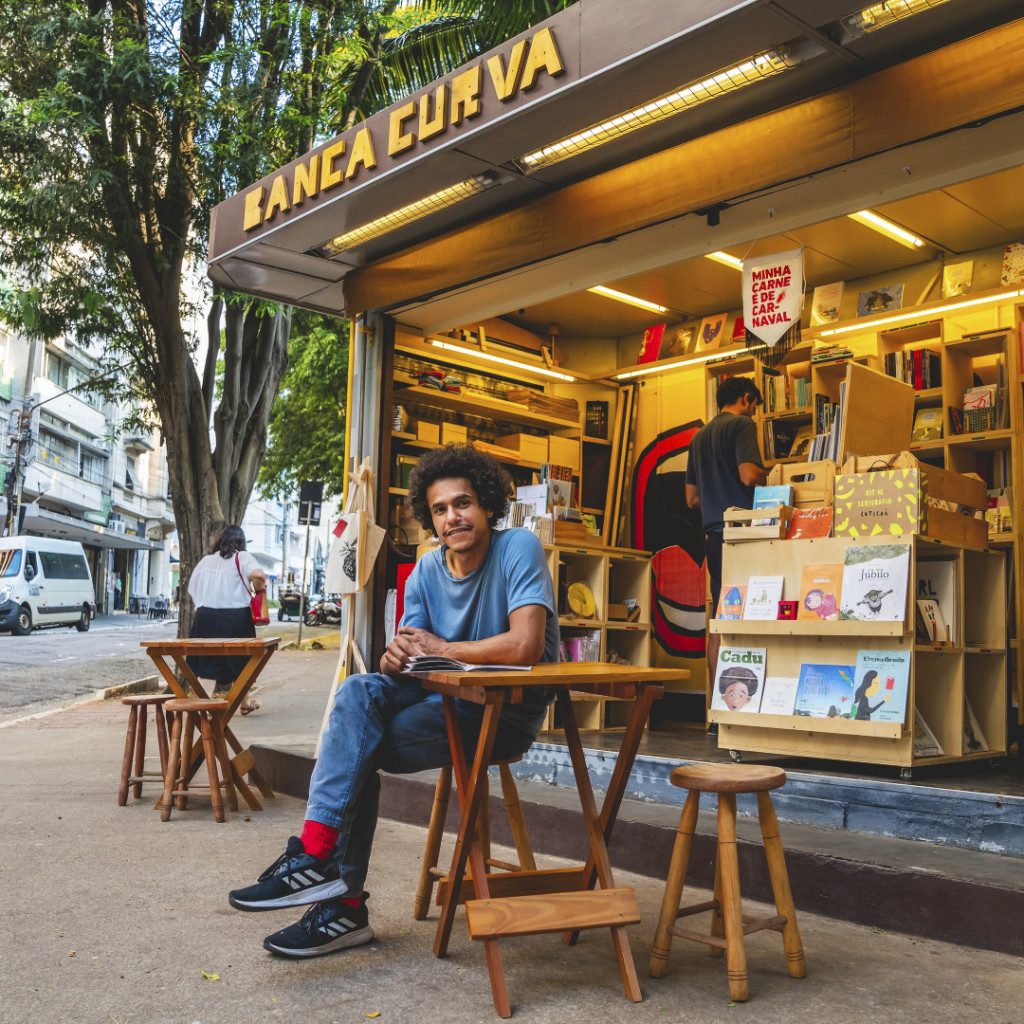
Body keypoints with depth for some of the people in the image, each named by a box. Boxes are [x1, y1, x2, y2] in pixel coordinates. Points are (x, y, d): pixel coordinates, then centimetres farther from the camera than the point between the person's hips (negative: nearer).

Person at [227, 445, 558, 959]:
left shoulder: (518, 549, -14)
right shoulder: (426, 572, 6)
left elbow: (526, 646, -27)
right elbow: (405, 662, 3)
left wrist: (440, 648, -14)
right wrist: (396, 658, -23)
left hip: (510, 709, -6)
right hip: (450, 699, 6)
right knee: (359, 691, -20)